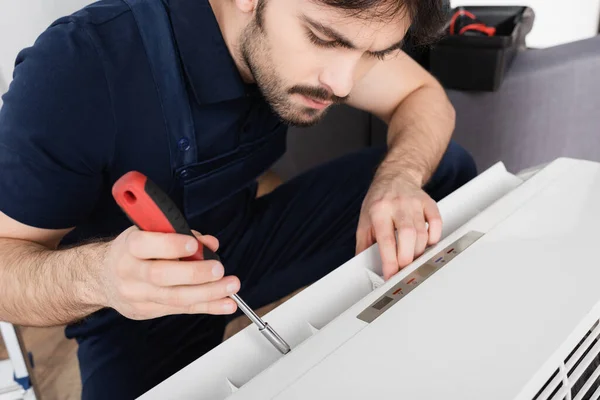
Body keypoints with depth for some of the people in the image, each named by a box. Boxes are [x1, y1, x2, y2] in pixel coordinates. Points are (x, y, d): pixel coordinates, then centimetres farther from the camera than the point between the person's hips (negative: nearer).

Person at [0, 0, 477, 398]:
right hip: (136, 309, -4)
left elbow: (426, 98, -6)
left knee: (448, 166, -7)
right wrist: (94, 274, -43)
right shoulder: (77, 63, -30)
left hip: (249, 237, 5)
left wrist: (401, 176, -27)